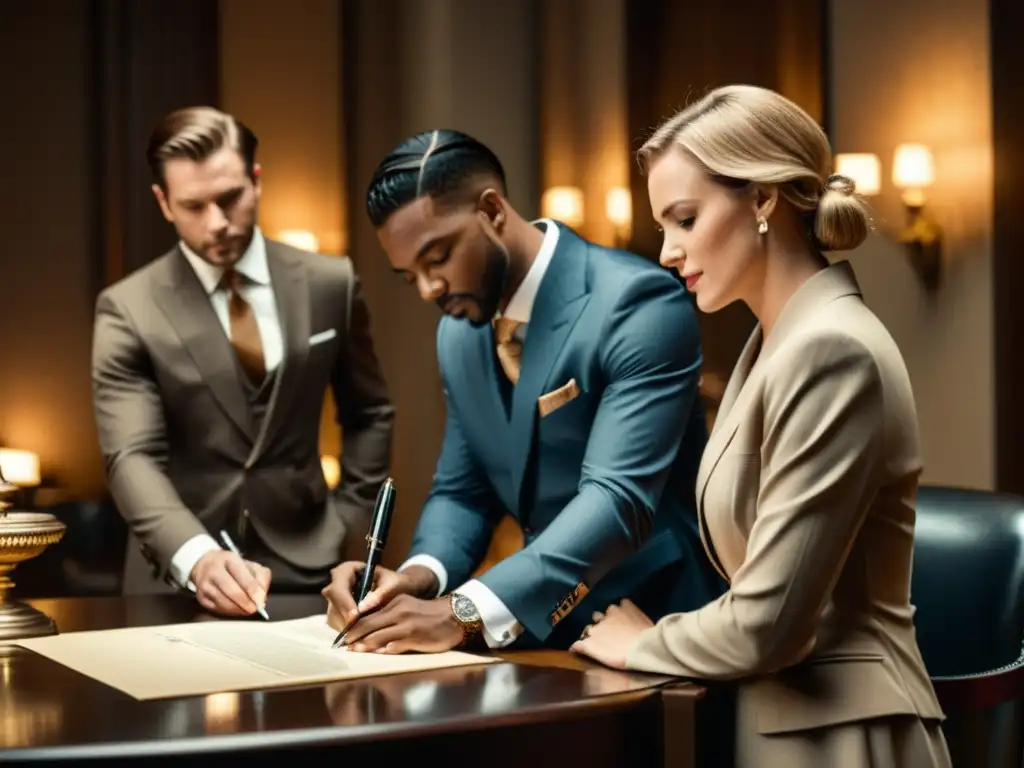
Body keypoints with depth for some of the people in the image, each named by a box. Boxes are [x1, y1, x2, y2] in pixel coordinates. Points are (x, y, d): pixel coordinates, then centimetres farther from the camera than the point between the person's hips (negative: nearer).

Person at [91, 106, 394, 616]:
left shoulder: (330, 284, 3)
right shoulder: (128, 310, -4)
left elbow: (368, 415, 15)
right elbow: (132, 457, -14)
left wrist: (347, 524, 5)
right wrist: (198, 556, -29)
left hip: (304, 566, 1)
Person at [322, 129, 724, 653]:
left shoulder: (637, 304, -16)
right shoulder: (458, 332, 6)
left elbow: (619, 497, -24)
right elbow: (461, 490, 11)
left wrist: (465, 613, -32)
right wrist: (420, 576, -10)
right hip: (542, 632, 5)